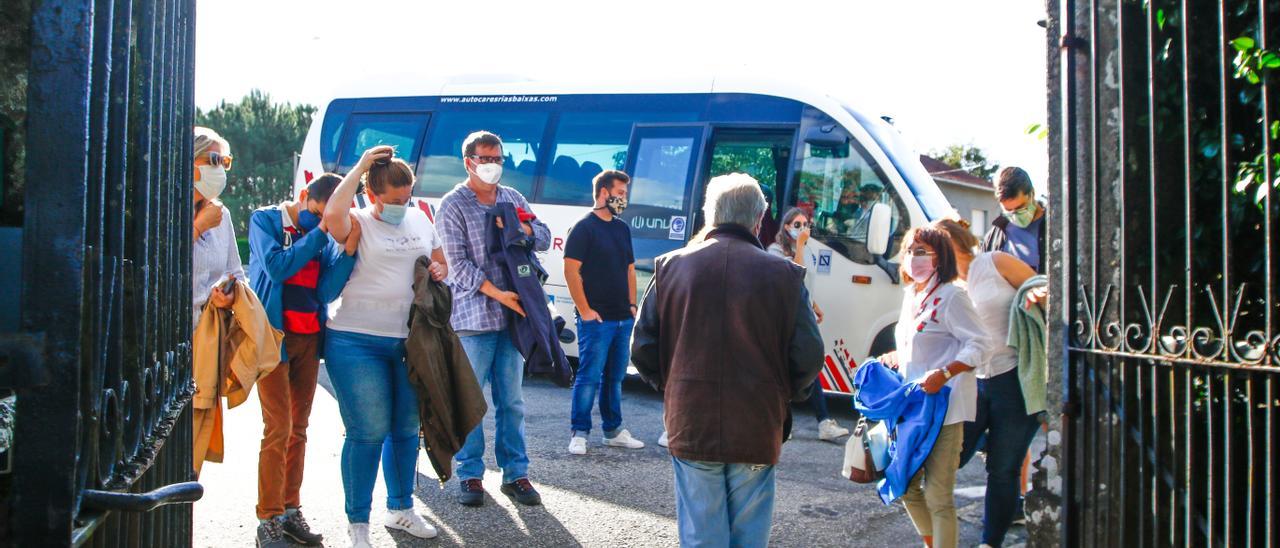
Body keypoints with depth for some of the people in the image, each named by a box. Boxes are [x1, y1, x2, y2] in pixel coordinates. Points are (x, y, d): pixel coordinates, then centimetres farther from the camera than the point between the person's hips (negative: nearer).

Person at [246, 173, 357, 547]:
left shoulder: (326, 234, 8)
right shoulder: (265, 219, -2)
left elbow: (327, 291, -2)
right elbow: (276, 267, -18)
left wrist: (349, 249, -13)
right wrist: (318, 232, -16)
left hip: (309, 338, 5)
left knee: (299, 429, 9)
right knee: (278, 429, -9)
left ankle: (290, 510, 18)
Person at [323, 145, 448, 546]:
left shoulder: (420, 220, 11)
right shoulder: (358, 224, -6)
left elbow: (440, 261, 23)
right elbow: (333, 215, -29)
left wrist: (439, 270, -2)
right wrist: (360, 167, -20)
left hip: (409, 341, 6)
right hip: (357, 343, -6)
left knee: (406, 429, 14)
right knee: (369, 433, -6)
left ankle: (400, 508, 31)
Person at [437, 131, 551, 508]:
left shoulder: (513, 199, 14)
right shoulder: (453, 205, -3)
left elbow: (544, 239, 13)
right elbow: (458, 263, -10)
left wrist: (521, 225, -8)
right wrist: (498, 293, -17)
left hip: (512, 315, 5)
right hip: (472, 318, -5)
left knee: (511, 400, 9)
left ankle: (515, 473, 17)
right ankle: (470, 476, 11)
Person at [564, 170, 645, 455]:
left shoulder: (622, 228, 16)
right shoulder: (584, 228, -8)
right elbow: (571, 271, -13)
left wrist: (632, 304, 12)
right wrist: (585, 310, -15)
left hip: (623, 319, 7)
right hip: (596, 319, -7)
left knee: (615, 377, 13)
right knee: (589, 377, -6)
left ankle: (613, 430, 22)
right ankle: (579, 434, 1)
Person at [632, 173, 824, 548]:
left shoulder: (671, 266, -1)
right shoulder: (783, 274, -6)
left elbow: (642, 348, 0)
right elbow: (809, 357, -6)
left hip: (691, 430, 1)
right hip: (756, 432, -1)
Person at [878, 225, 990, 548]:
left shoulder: (950, 296, -11)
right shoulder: (910, 295, 14)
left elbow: (979, 344, -16)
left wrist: (943, 374, -26)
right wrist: (896, 358, 11)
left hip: (945, 408, -9)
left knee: (937, 494, -7)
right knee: (907, 487, 15)